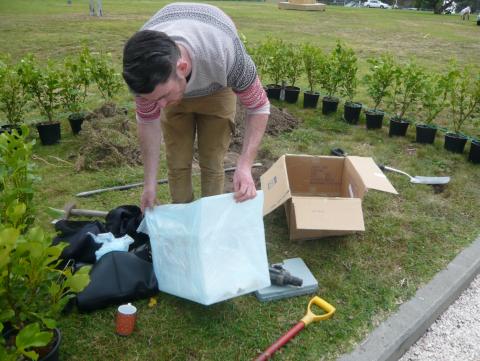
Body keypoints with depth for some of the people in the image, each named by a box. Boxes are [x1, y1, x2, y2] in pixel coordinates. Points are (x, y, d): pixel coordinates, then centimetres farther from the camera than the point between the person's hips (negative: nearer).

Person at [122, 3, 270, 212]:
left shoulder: (224, 55, -44)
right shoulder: (140, 69, -35)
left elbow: (259, 108, -28)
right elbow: (148, 120, -17)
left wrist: (244, 165, -39)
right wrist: (150, 183, -17)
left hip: (216, 89, -1)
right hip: (174, 87, 2)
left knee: (211, 163, -3)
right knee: (177, 163, -1)